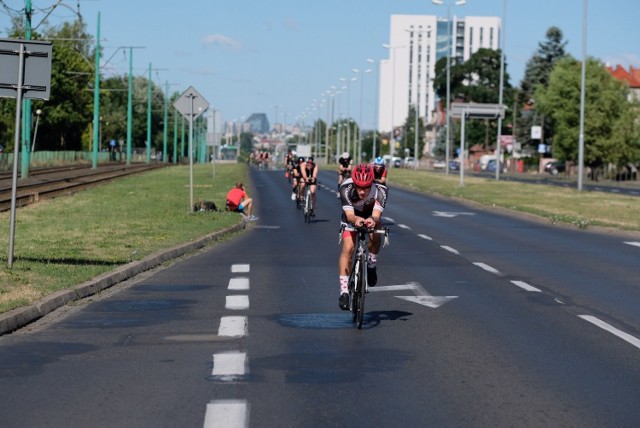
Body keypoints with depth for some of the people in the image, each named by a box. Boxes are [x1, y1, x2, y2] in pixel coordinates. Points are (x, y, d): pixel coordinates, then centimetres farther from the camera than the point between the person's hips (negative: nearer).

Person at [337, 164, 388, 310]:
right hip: (352, 217, -1)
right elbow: (349, 215, -41)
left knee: (375, 237, -30)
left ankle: (372, 263, 0)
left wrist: (372, 220, -69)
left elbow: (376, 215, -45)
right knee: (348, 248, -19)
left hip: (371, 216, 1)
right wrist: (356, 219, -64)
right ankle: (344, 290, -15)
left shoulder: (380, 191, -36)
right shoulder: (346, 188, -36)